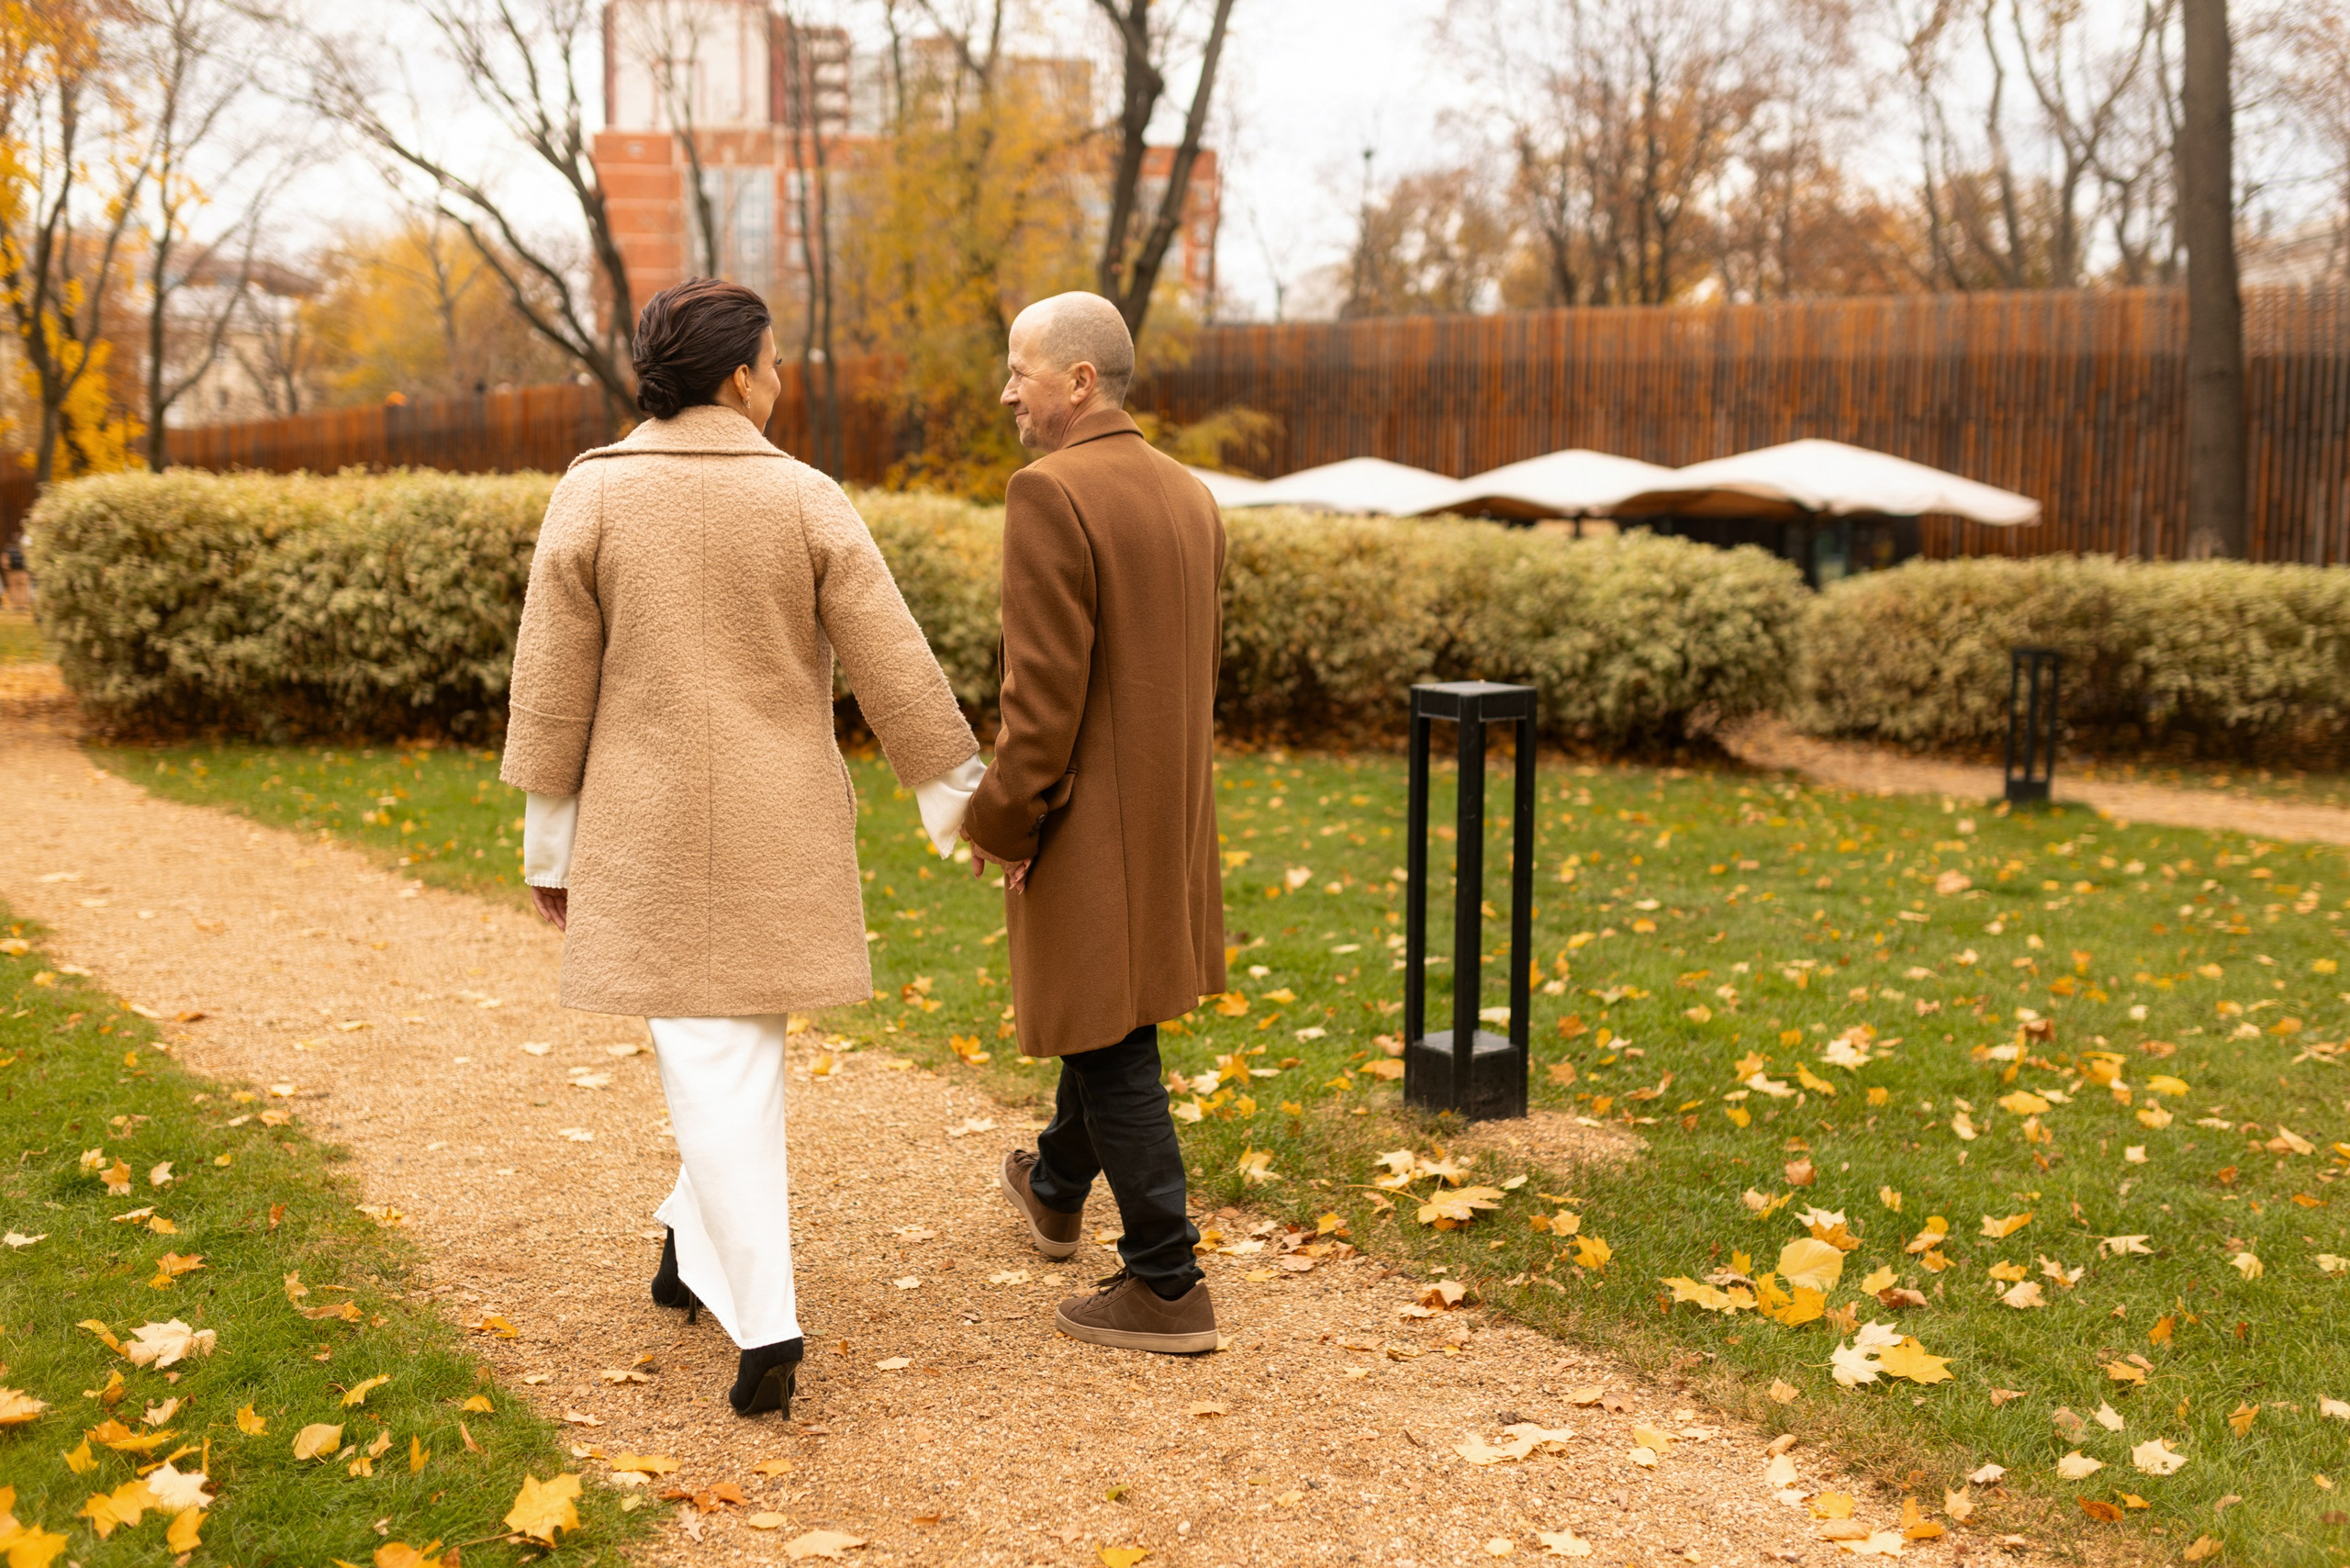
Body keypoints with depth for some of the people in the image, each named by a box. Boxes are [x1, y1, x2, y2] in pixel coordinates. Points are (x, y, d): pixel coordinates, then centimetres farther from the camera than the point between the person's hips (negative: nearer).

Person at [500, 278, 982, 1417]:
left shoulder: (593, 496, -5)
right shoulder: (806, 501, -4)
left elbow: (554, 687, -3)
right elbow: (894, 669, -3)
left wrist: (548, 844, 6)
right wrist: (962, 802, 6)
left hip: (652, 832, -1)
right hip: (782, 831, 1)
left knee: (714, 1067, 0)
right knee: (740, 1041, 20)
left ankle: (765, 1326, -4)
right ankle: (697, 1247, 33)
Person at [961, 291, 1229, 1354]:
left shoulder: (1051, 493, -18)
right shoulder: (1190, 496, 8)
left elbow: (1045, 684, -22)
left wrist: (1002, 819, -11)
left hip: (1088, 821, -9)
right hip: (1169, 809, 9)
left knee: (1111, 1048, 0)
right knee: (1105, 1010, 25)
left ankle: (1166, 1286, 6)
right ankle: (1056, 1189, 47)